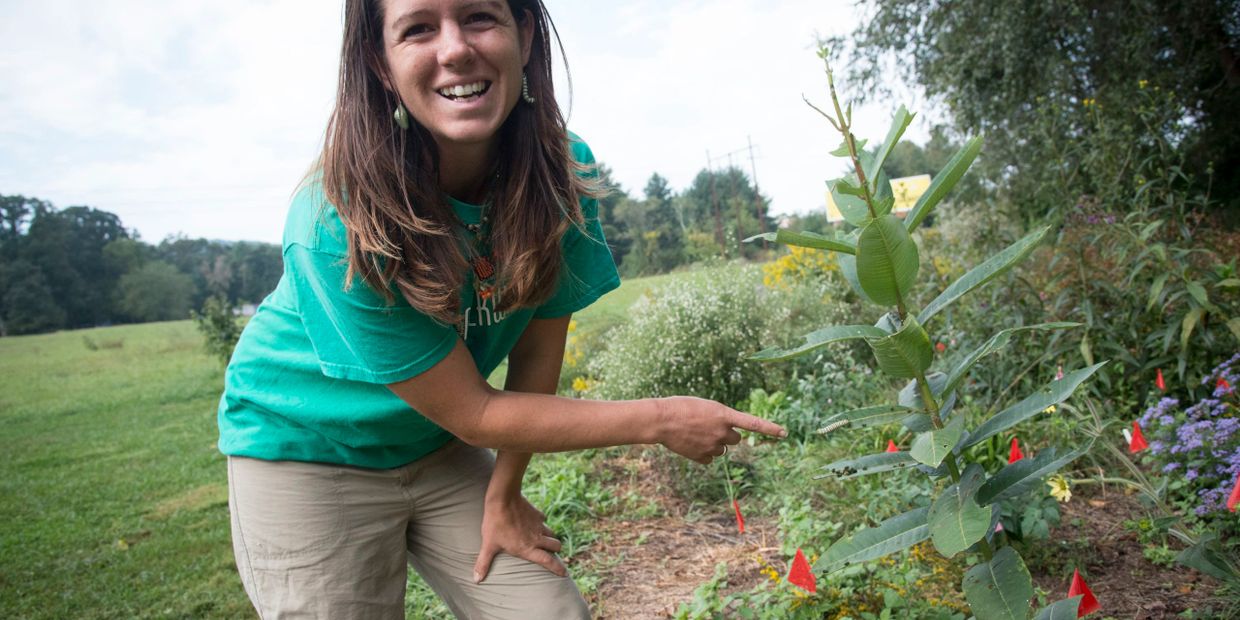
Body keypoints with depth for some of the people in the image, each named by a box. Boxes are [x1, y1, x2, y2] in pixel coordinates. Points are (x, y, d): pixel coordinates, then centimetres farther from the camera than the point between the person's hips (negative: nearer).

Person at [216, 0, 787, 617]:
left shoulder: (562, 172, -18)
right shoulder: (338, 224, -32)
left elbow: (538, 347, -7)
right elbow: (473, 414, -26)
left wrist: (503, 494, -5)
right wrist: (662, 420, -23)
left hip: (440, 447, 4)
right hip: (307, 452, -3)